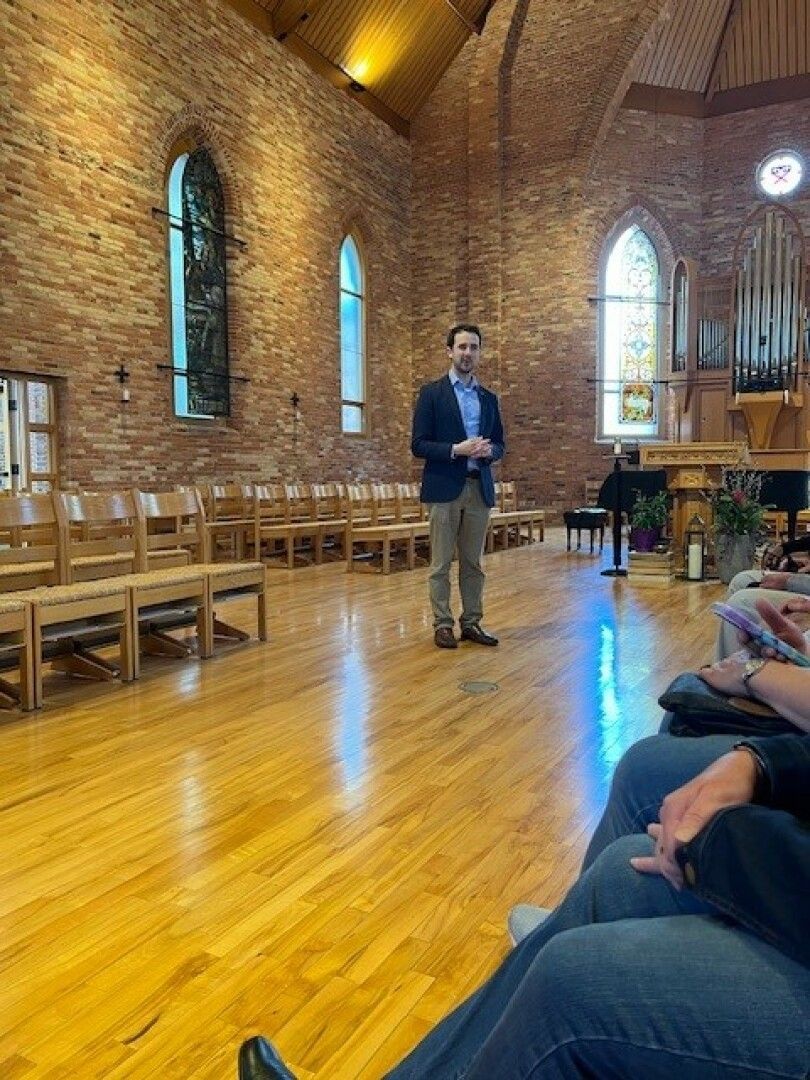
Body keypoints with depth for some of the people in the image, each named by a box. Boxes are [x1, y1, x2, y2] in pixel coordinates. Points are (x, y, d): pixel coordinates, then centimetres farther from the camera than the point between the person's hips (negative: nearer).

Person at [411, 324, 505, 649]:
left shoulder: (488, 398, 14)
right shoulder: (431, 393, 0)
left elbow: (500, 444, 16)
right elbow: (418, 445, -5)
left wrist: (489, 450, -8)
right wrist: (456, 449, -18)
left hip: (480, 488, 4)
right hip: (444, 488, -4)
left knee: (473, 562, 9)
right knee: (441, 563, 0)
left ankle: (471, 623, 18)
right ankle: (442, 624, 9)